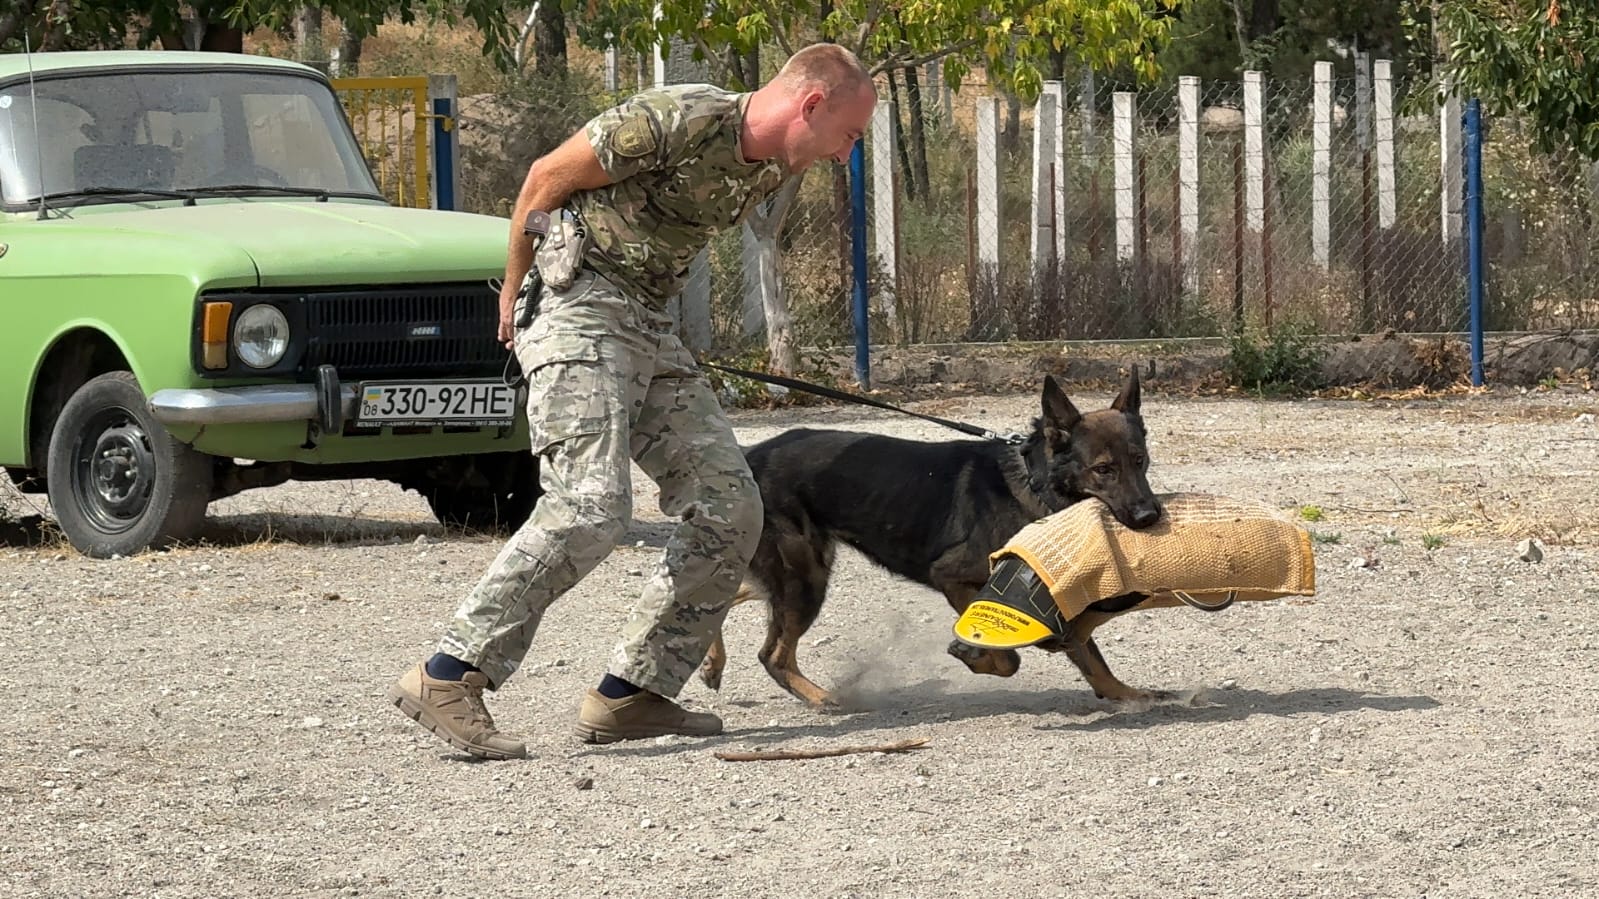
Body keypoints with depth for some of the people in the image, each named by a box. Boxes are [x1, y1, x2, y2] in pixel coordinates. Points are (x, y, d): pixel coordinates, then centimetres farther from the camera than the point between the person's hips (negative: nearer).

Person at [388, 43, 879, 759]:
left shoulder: (771, 170, 8)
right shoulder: (677, 120, -19)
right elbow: (547, 176, -9)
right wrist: (515, 288, 4)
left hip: (651, 326, 9)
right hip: (578, 310, -9)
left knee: (729, 511, 2)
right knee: (590, 505, -23)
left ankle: (630, 694, 7)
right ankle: (447, 678, -19)